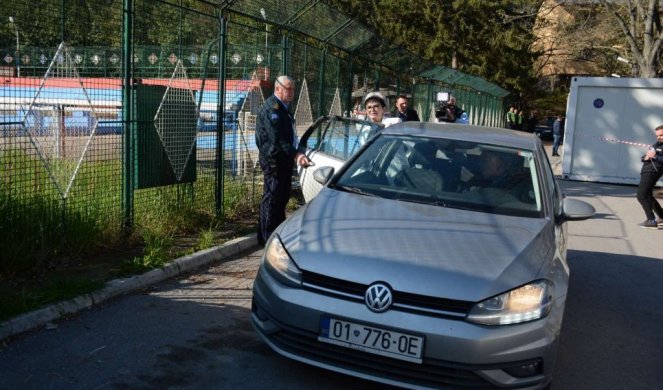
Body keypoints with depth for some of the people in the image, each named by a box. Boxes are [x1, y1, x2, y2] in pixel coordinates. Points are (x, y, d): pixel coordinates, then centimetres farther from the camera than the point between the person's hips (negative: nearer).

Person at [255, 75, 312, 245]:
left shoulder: (283, 107, 19)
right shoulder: (271, 108, -15)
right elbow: (277, 139, -24)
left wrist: (296, 153, 21)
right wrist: (296, 154, -30)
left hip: (284, 159, 10)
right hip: (273, 159, -10)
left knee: (283, 194, 17)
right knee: (272, 197, -6)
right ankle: (267, 236, 1)